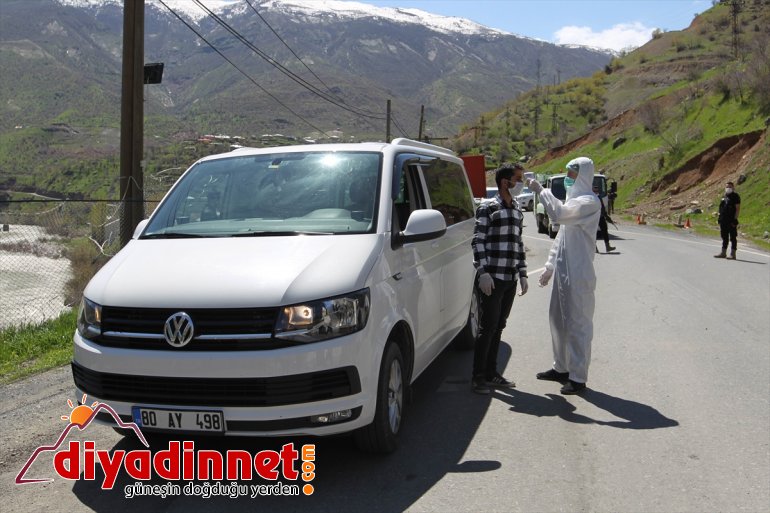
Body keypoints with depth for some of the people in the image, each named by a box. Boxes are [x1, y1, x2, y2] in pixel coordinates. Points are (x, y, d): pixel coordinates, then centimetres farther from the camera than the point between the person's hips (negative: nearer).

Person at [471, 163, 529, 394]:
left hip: (510, 279, 7)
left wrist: (522, 274, 17)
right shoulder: (488, 208, -5)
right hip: (492, 278, -7)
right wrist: (483, 272, -17)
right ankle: (478, 376, 3)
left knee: (498, 327, 11)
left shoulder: (517, 212, 17)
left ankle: (491, 373, 20)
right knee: (488, 327, -5)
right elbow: (478, 241, -9)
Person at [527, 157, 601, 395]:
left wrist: (541, 190, -19)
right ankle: (561, 368, 29)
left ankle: (578, 377, 3)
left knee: (577, 325, -4)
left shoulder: (590, 202, -13)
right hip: (563, 272, 10)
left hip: (578, 275, -10)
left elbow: (559, 213, -31)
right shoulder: (573, 200, 17)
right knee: (558, 321, 16)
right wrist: (550, 266, 21)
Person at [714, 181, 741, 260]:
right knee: (724, 237, 13)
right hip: (723, 221, 7)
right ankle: (723, 253, 19)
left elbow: (738, 209, -10)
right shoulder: (724, 197, 16)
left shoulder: (735, 196, -5)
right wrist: (720, 219, 16)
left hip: (731, 221, -7)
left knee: (733, 237, -2)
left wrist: (735, 219, -17)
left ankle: (733, 254, 0)